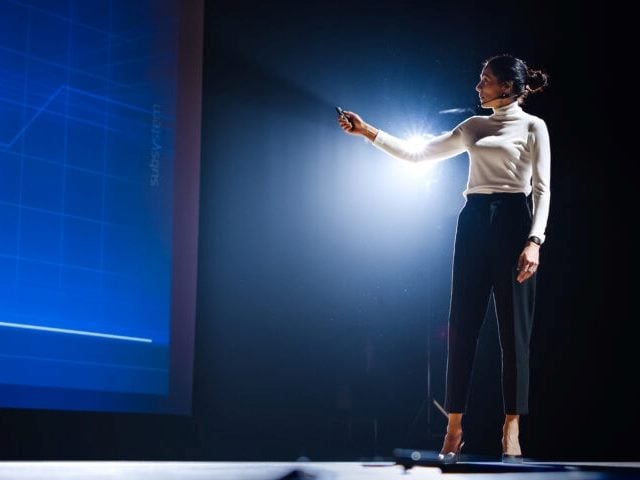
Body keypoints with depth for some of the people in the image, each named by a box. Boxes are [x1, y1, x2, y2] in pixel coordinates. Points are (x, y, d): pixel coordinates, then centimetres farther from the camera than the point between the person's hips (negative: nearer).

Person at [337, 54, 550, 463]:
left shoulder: (533, 126, 2)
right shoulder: (473, 127, 16)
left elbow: (542, 189, -4)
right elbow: (417, 154, 17)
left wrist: (534, 241, -16)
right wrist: (368, 132, 11)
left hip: (512, 223, -5)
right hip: (473, 223, 5)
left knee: (514, 327, -4)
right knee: (462, 324, 0)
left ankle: (512, 426, 2)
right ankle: (454, 427, 2)